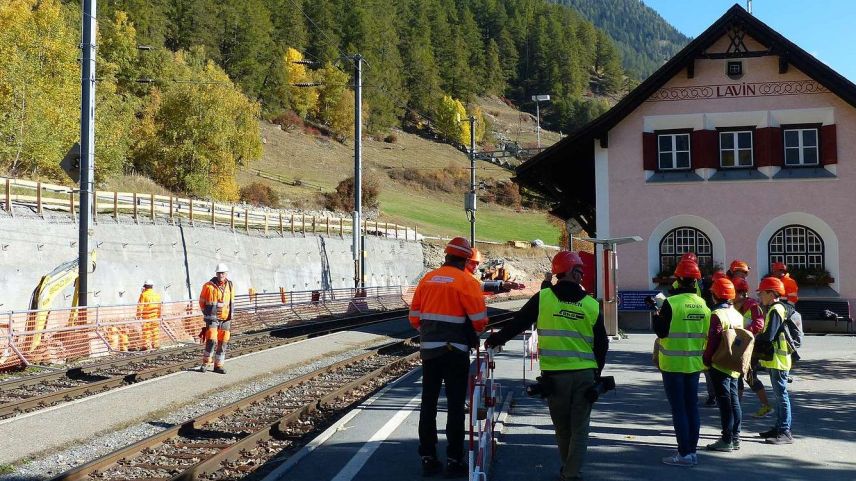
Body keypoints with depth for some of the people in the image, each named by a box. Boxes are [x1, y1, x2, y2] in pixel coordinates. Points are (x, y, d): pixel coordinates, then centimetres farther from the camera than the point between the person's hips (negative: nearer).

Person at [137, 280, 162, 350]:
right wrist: (159, 316, 23)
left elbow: (140, 306, -9)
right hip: (155, 316, 4)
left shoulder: (143, 295, -6)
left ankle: (146, 345, -1)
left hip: (147, 316, -4)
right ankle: (156, 344, 12)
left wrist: (138, 315, -2)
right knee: (155, 330, 9)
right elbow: (159, 307, 15)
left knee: (146, 331, 0)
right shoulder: (157, 295, 9)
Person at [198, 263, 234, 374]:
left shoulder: (230, 286, 3)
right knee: (211, 341, -14)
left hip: (225, 319, 4)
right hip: (212, 319, -4)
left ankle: (218, 366, 14)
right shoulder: (208, 286, -11)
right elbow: (202, 301, 4)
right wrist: (207, 313, 10)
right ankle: (205, 363, 5)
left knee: (223, 343, 4)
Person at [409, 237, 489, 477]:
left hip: (428, 350, 5)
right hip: (455, 351, -5)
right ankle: (454, 460, 7)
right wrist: (473, 335, 10)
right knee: (455, 405, 3)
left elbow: (414, 316, 9)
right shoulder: (466, 281, -9)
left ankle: (428, 458, 16)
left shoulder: (427, 279, 7)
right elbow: (479, 319, -11)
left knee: (428, 404, 11)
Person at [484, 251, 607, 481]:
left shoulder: (543, 298, -4)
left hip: (555, 374, 0)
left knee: (562, 426, 15)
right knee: (579, 428, 9)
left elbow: (518, 322, 4)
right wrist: (596, 372, 20)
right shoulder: (592, 305, 1)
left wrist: (496, 339, 19)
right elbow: (602, 344, 7)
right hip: (585, 374, 0)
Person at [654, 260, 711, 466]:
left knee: (679, 409, 0)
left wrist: (656, 316, 3)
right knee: (692, 407, 13)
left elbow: (661, 332, -13)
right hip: (694, 363, 6)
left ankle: (684, 453, 2)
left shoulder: (671, 303, -16)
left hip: (673, 363, -6)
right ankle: (692, 451, 20)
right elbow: (706, 334, 8)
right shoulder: (703, 304, 3)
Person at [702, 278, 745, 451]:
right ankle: (735, 438, 18)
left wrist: (706, 360, -10)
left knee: (724, 401, -4)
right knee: (734, 400, 12)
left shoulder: (717, 315, -16)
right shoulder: (737, 314, 10)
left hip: (720, 365, -8)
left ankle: (727, 440, 0)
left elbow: (713, 341, -19)